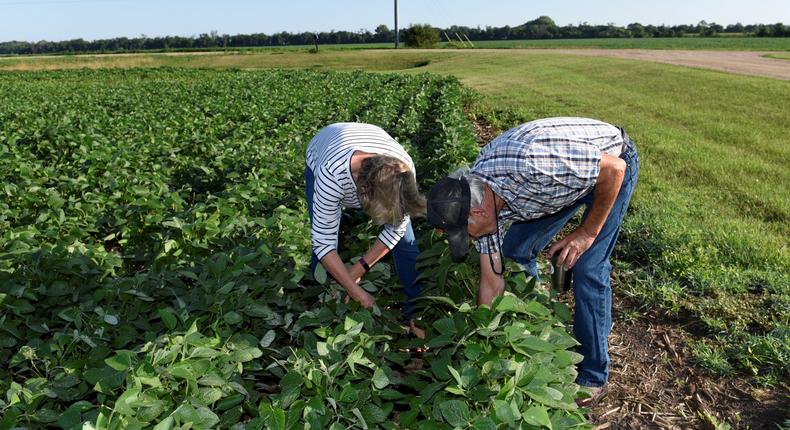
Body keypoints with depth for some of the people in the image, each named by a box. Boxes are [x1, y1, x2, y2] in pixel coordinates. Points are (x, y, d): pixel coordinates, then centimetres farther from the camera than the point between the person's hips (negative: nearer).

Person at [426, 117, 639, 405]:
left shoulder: (528, 163, -42)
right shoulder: (478, 198, -16)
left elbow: (614, 168, -27)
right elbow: (492, 284, -7)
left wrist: (588, 232, -20)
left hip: (612, 163, -6)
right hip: (570, 175, 6)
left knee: (587, 269, -13)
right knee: (516, 251, 3)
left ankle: (593, 377, 4)